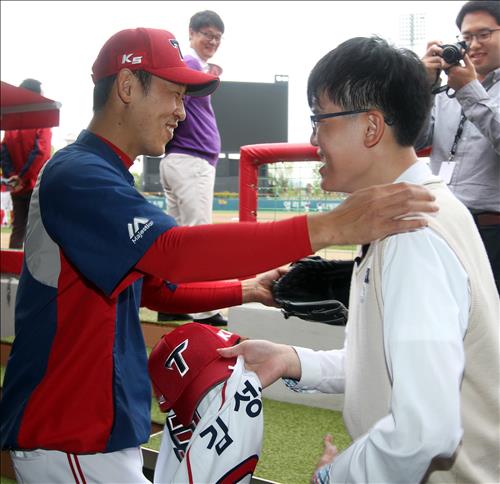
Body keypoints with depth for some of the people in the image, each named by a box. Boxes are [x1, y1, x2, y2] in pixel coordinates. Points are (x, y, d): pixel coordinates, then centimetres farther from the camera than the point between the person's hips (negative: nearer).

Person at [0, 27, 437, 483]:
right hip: (69, 440, -10)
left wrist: (246, 290, 7)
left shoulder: (100, 177, 13)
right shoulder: (78, 175, -20)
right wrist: (328, 227, -40)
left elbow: (155, 285, 17)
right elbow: (175, 251, -35)